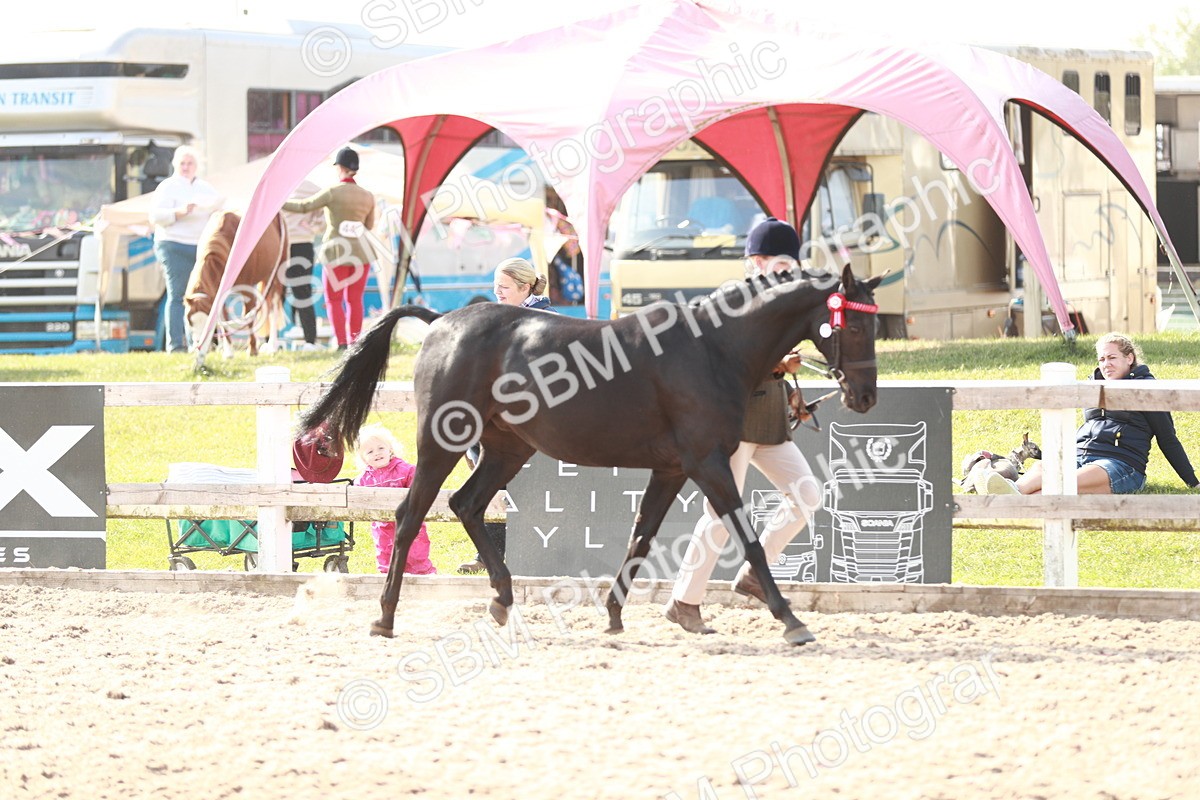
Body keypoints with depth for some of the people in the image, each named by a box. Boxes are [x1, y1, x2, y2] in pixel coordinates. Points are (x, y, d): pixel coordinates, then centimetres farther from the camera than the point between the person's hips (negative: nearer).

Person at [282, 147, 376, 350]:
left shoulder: (333, 193, -11)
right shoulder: (367, 196, 4)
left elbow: (304, 206, -12)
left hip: (337, 252, -4)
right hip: (361, 251, 4)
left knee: (334, 299, 4)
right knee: (355, 299, 11)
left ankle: (342, 342, -5)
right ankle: (354, 340, 10)